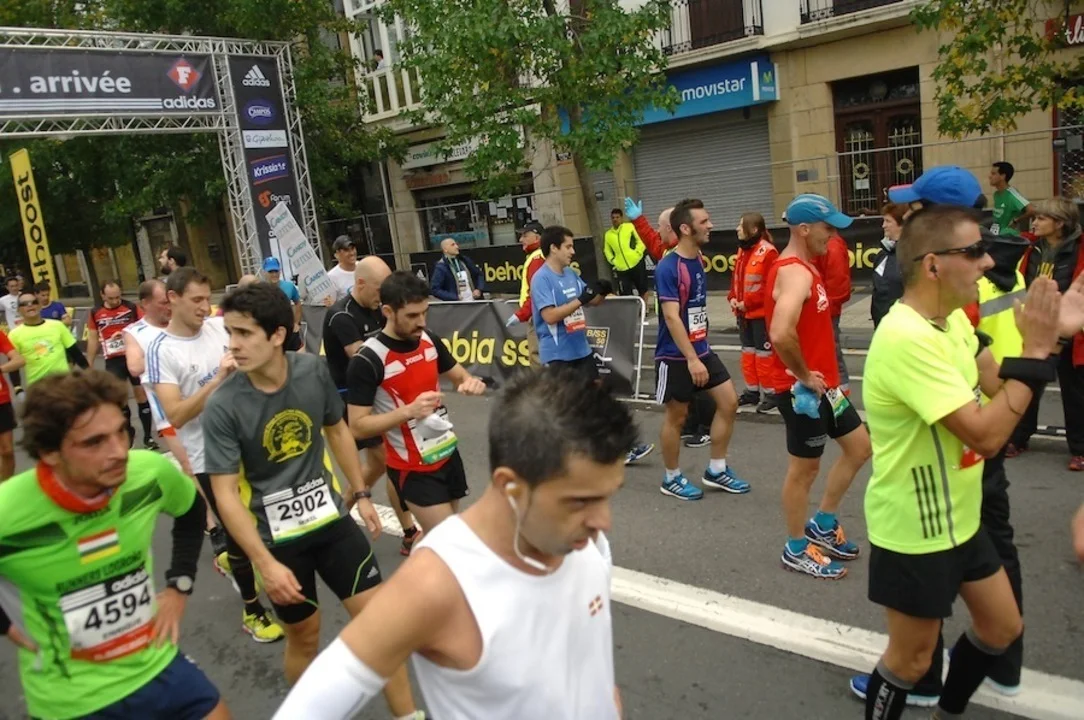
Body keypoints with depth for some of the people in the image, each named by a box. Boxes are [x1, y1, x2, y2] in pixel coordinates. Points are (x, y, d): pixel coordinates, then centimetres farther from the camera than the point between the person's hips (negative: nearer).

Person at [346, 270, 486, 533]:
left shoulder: (429, 340, -1)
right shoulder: (368, 361, -19)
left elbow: (459, 375, 14)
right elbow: (358, 426, -17)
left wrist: (471, 382, -11)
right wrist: (409, 410, -30)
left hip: (449, 454, 6)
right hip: (413, 469, -6)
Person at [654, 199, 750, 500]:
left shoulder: (698, 259, 6)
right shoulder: (668, 267, -20)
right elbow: (672, 317, -25)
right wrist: (691, 359, -28)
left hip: (701, 349, 8)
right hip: (676, 356, -8)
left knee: (729, 402, 7)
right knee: (676, 416, 4)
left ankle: (716, 470, 21)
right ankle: (671, 479, 22)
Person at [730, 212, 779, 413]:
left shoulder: (768, 252, -15)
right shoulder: (742, 250, 12)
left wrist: (748, 303, -18)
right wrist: (733, 298, 0)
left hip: (761, 313, -9)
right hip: (743, 313, 9)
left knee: (764, 353, -2)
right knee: (748, 352, 15)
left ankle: (770, 394, 8)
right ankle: (752, 391, 25)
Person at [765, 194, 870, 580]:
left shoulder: (805, 267, 10)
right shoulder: (795, 273, -23)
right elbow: (781, 334, -40)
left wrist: (821, 375, 14)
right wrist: (804, 376, -24)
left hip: (823, 384, 10)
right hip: (802, 388, -10)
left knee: (859, 446, 18)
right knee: (804, 468, 4)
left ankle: (822, 526, 31)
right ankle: (797, 549, 22)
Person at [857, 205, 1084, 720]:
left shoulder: (953, 320, 1)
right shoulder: (908, 339, -30)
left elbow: (998, 388, 7)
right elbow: (985, 435, -30)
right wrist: (1034, 352, -24)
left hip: (959, 517, 10)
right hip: (913, 529, -9)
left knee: (1002, 626, 24)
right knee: (913, 657, 9)